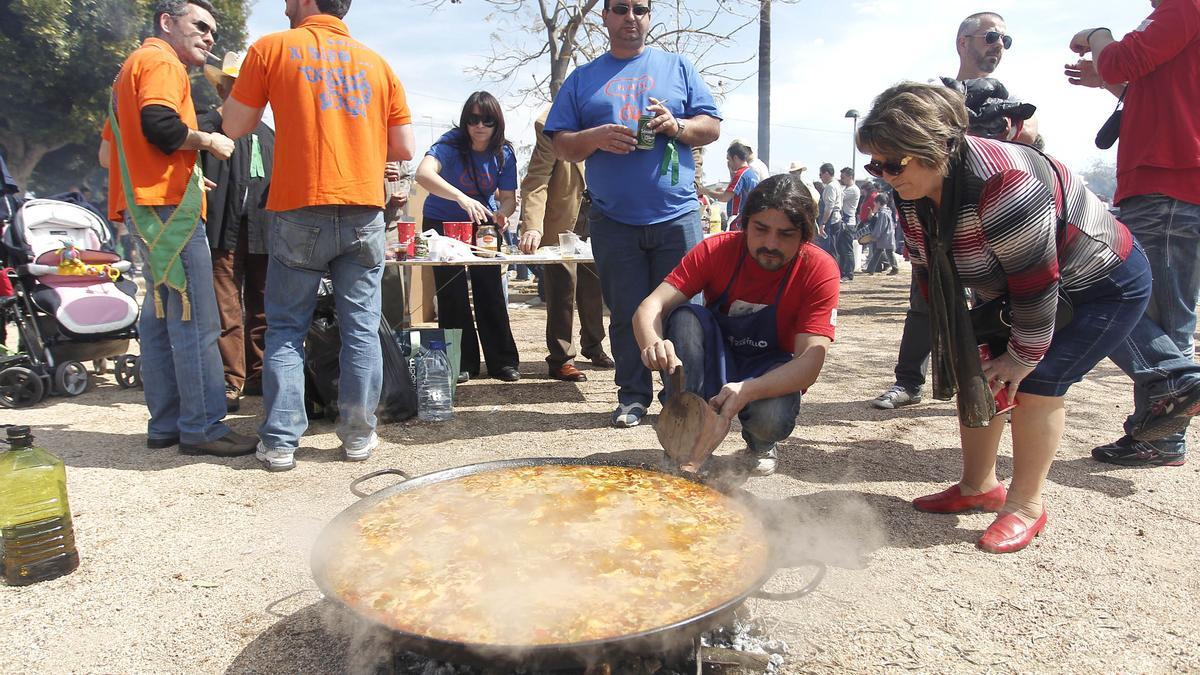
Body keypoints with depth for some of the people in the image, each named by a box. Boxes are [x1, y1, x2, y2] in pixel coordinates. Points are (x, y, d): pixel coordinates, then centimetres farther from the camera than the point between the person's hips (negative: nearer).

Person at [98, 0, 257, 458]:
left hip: (142, 207, 11)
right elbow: (160, 125, -24)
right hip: (169, 206, -11)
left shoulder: (133, 67, 27)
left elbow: (108, 154, 28)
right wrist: (206, 140, -7)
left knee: (160, 319, 11)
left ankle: (166, 424, 16)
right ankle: (202, 428, -7)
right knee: (195, 322, -10)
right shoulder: (162, 62, -4)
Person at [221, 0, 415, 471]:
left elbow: (234, 127, 9)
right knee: (361, 328, 6)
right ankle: (359, 436, 11)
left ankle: (280, 442, 6)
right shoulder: (376, 63, 14)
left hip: (300, 211, -2)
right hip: (364, 211, 2)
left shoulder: (272, 48, 5)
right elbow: (404, 148, 12)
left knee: (286, 329, 7)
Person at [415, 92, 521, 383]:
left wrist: (502, 213, -34)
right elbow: (423, 174, -41)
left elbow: (508, 197, -9)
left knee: (490, 291, -1)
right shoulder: (451, 143, -23)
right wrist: (463, 199, -55)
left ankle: (503, 361, 9)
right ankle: (461, 363, 7)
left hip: (483, 223, 3)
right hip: (442, 222, -2)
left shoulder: (504, 153, -11)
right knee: (451, 291, -4)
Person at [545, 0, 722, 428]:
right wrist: (595, 139, -12)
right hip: (613, 221, 1)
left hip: (677, 216, 0)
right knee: (626, 314, 5)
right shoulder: (583, 79, 14)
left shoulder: (676, 67, 13)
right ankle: (633, 396, 16)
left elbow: (712, 127, 10)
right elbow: (559, 145, 8)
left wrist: (677, 126, -10)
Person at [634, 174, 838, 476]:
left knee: (771, 419, -36)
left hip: (770, 375, -1)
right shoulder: (717, 250, -16)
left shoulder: (819, 270, -19)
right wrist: (652, 343, -49)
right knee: (686, 316, -29)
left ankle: (760, 445, 3)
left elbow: (810, 360, -27)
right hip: (714, 364, 2)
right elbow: (651, 307, -24)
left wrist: (747, 390, -45)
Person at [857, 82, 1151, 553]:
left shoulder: (1002, 183, -38)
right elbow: (932, 278, -2)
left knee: (1037, 382, -17)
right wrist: (960, 347, -2)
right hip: (1018, 287, 8)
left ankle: (1026, 506, 1)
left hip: (1107, 285, -8)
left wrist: (1024, 356, -21)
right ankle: (979, 487, 17)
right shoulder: (912, 196, -11)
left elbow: (1037, 281, -32)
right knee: (977, 372, 2)